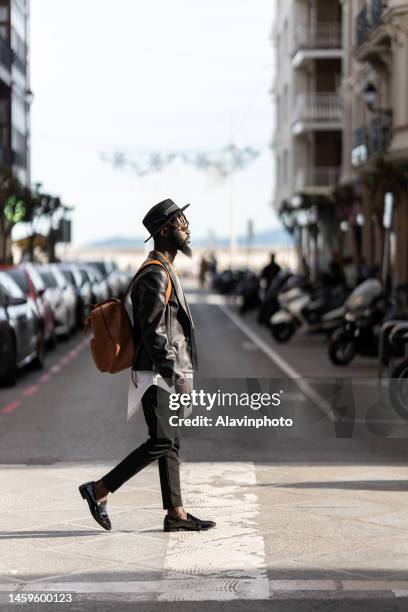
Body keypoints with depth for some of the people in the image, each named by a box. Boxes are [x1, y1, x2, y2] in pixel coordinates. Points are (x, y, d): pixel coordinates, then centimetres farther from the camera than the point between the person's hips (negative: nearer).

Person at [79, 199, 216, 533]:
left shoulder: (165, 272, 19)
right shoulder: (155, 275, -14)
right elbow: (153, 333, -21)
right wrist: (177, 377, -23)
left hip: (168, 372, 10)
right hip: (157, 374, -10)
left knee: (171, 443, 7)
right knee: (161, 442, -15)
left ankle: (176, 514, 8)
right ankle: (100, 490, -8)